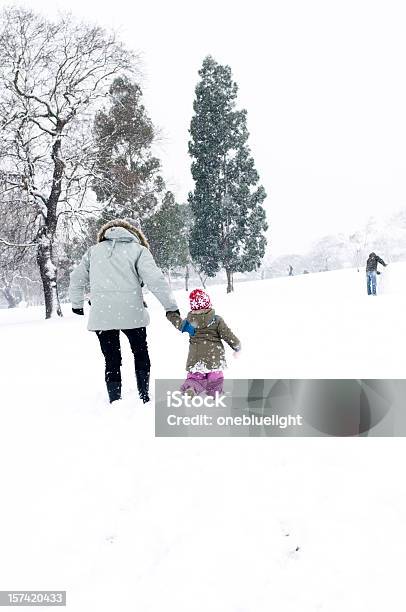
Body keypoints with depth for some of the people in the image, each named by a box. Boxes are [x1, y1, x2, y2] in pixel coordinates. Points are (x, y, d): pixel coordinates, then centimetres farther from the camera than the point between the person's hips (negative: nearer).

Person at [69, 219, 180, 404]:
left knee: (112, 361, 10)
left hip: (101, 315, 2)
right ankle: (144, 398, 17)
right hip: (131, 312, -2)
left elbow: (77, 278, 20)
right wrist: (171, 306, -3)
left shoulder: (94, 250, 15)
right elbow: (155, 280, -6)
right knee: (141, 354, 18)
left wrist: (77, 304, 34)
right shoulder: (138, 250, 4)